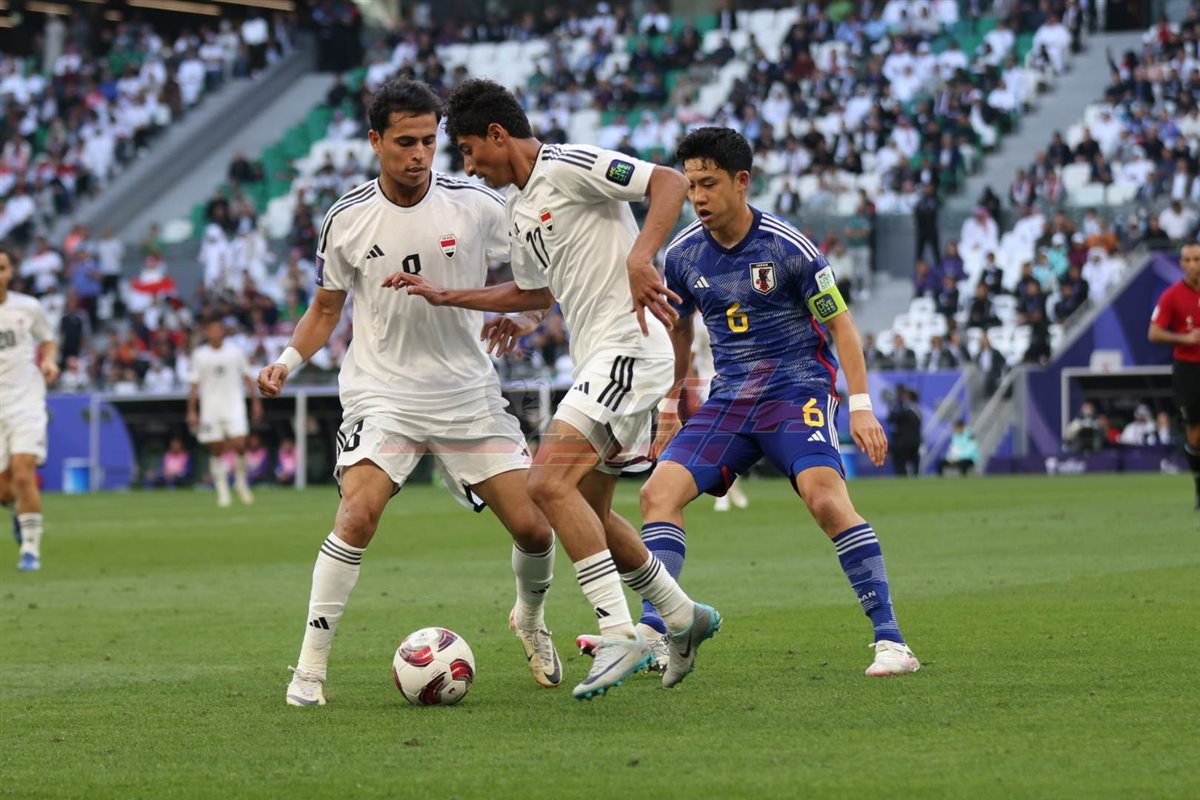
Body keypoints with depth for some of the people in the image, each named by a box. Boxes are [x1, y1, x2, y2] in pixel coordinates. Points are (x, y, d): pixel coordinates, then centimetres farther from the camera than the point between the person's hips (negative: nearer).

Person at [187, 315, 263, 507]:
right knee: (216, 450, 0)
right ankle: (222, 490, 8)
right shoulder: (199, 355, 3)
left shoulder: (235, 351, 6)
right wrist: (191, 411, 0)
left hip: (234, 405, 0)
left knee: (239, 444, -13)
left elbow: (247, 378, 13)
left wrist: (255, 401, 8)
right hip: (210, 408, 0)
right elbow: (194, 385, 5)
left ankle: (241, 481, 9)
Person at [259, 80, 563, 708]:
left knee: (533, 527, -2)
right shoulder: (346, 220, -3)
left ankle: (530, 620, 33)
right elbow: (326, 308, 11)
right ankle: (311, 666, -16)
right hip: (382, 392, -1)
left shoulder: (475, 206, -5)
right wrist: (289, 360, -6)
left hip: (468, 392, 1)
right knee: (358, 514, -25)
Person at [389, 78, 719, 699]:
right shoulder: (518, 206, 19)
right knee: (587, 511, 15)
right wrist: (446, 297, 29)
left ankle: (620, 636, -21)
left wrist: (639, 258, -30)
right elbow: (537, 290, 34)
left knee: (549, 483, -20)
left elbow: (669, 182, -18)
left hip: (628, 344, -10)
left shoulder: (569, 167, -9)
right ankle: (682, 618, 30)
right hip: (598, 359, 10)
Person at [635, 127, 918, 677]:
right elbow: (678, 327, 21)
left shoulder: (786, 246, -12)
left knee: (824, 495, -27)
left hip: (798, 389, -5)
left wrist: (860, 406, -13)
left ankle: (890, 641, -23)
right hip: (728, 399, 5)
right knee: (659, 490, -12)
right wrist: (671, 404, 25)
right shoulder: (683, 255, 2)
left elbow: (839, 322, -6)